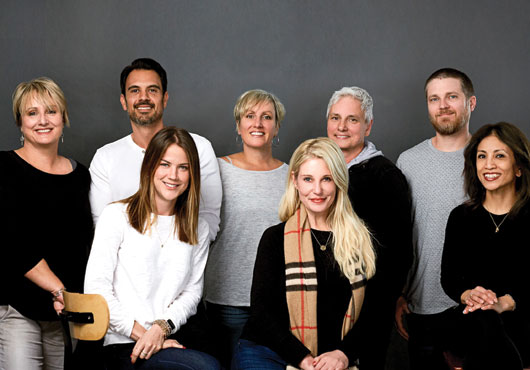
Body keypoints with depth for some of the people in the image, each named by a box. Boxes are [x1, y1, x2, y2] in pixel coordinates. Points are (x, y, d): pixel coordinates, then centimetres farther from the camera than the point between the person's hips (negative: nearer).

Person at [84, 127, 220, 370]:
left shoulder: (197, 229, 17)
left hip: (170, 339, 5)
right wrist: (141, 332, -10)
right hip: (123, 344, -5)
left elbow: (192, 291, 11)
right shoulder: (117, 215, 3)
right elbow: (95, 288, -4)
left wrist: (162, 328, -8)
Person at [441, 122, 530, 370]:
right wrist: (468, 295, -10)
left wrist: (505, 302, -20)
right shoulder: (461, 217, 14)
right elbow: (448, 277, 12)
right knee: (484, 324, -35)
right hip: (472, 320, 1)